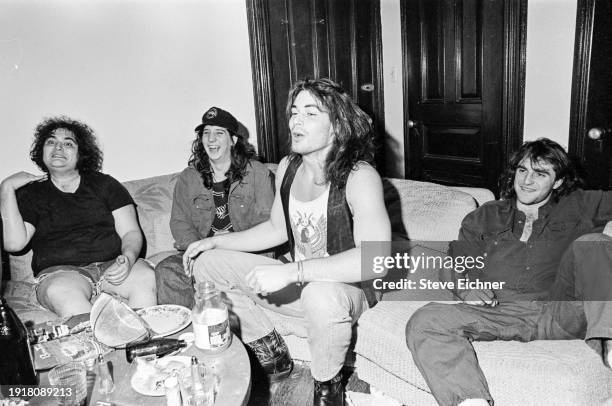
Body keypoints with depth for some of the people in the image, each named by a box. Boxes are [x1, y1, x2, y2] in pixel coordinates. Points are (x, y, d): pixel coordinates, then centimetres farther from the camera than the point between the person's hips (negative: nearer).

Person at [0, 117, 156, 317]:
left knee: (147, 277, -30)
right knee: (60, 292, -36)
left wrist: (128, 258, -15)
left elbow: (131, 232, 8)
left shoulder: (104, 184, 16)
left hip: (112, 265, 1)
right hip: (59, 271, 0)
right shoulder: (30, 193, 16)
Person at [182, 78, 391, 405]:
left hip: (345, 289, -7)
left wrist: (291, 271, -39)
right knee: (207, 264, 2)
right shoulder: (287, 168, 1)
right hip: (297, 284, 7)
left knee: (321, 296, -43)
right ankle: (273, 358, 12)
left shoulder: (359, 176, -23)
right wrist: (217, 241, 5)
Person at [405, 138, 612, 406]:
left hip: (560, 311, 0)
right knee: (424, 322, -27)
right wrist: (463, 286, -4)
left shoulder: (576, 207, 24)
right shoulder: (484, 217, 25)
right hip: (499, 311, 0)